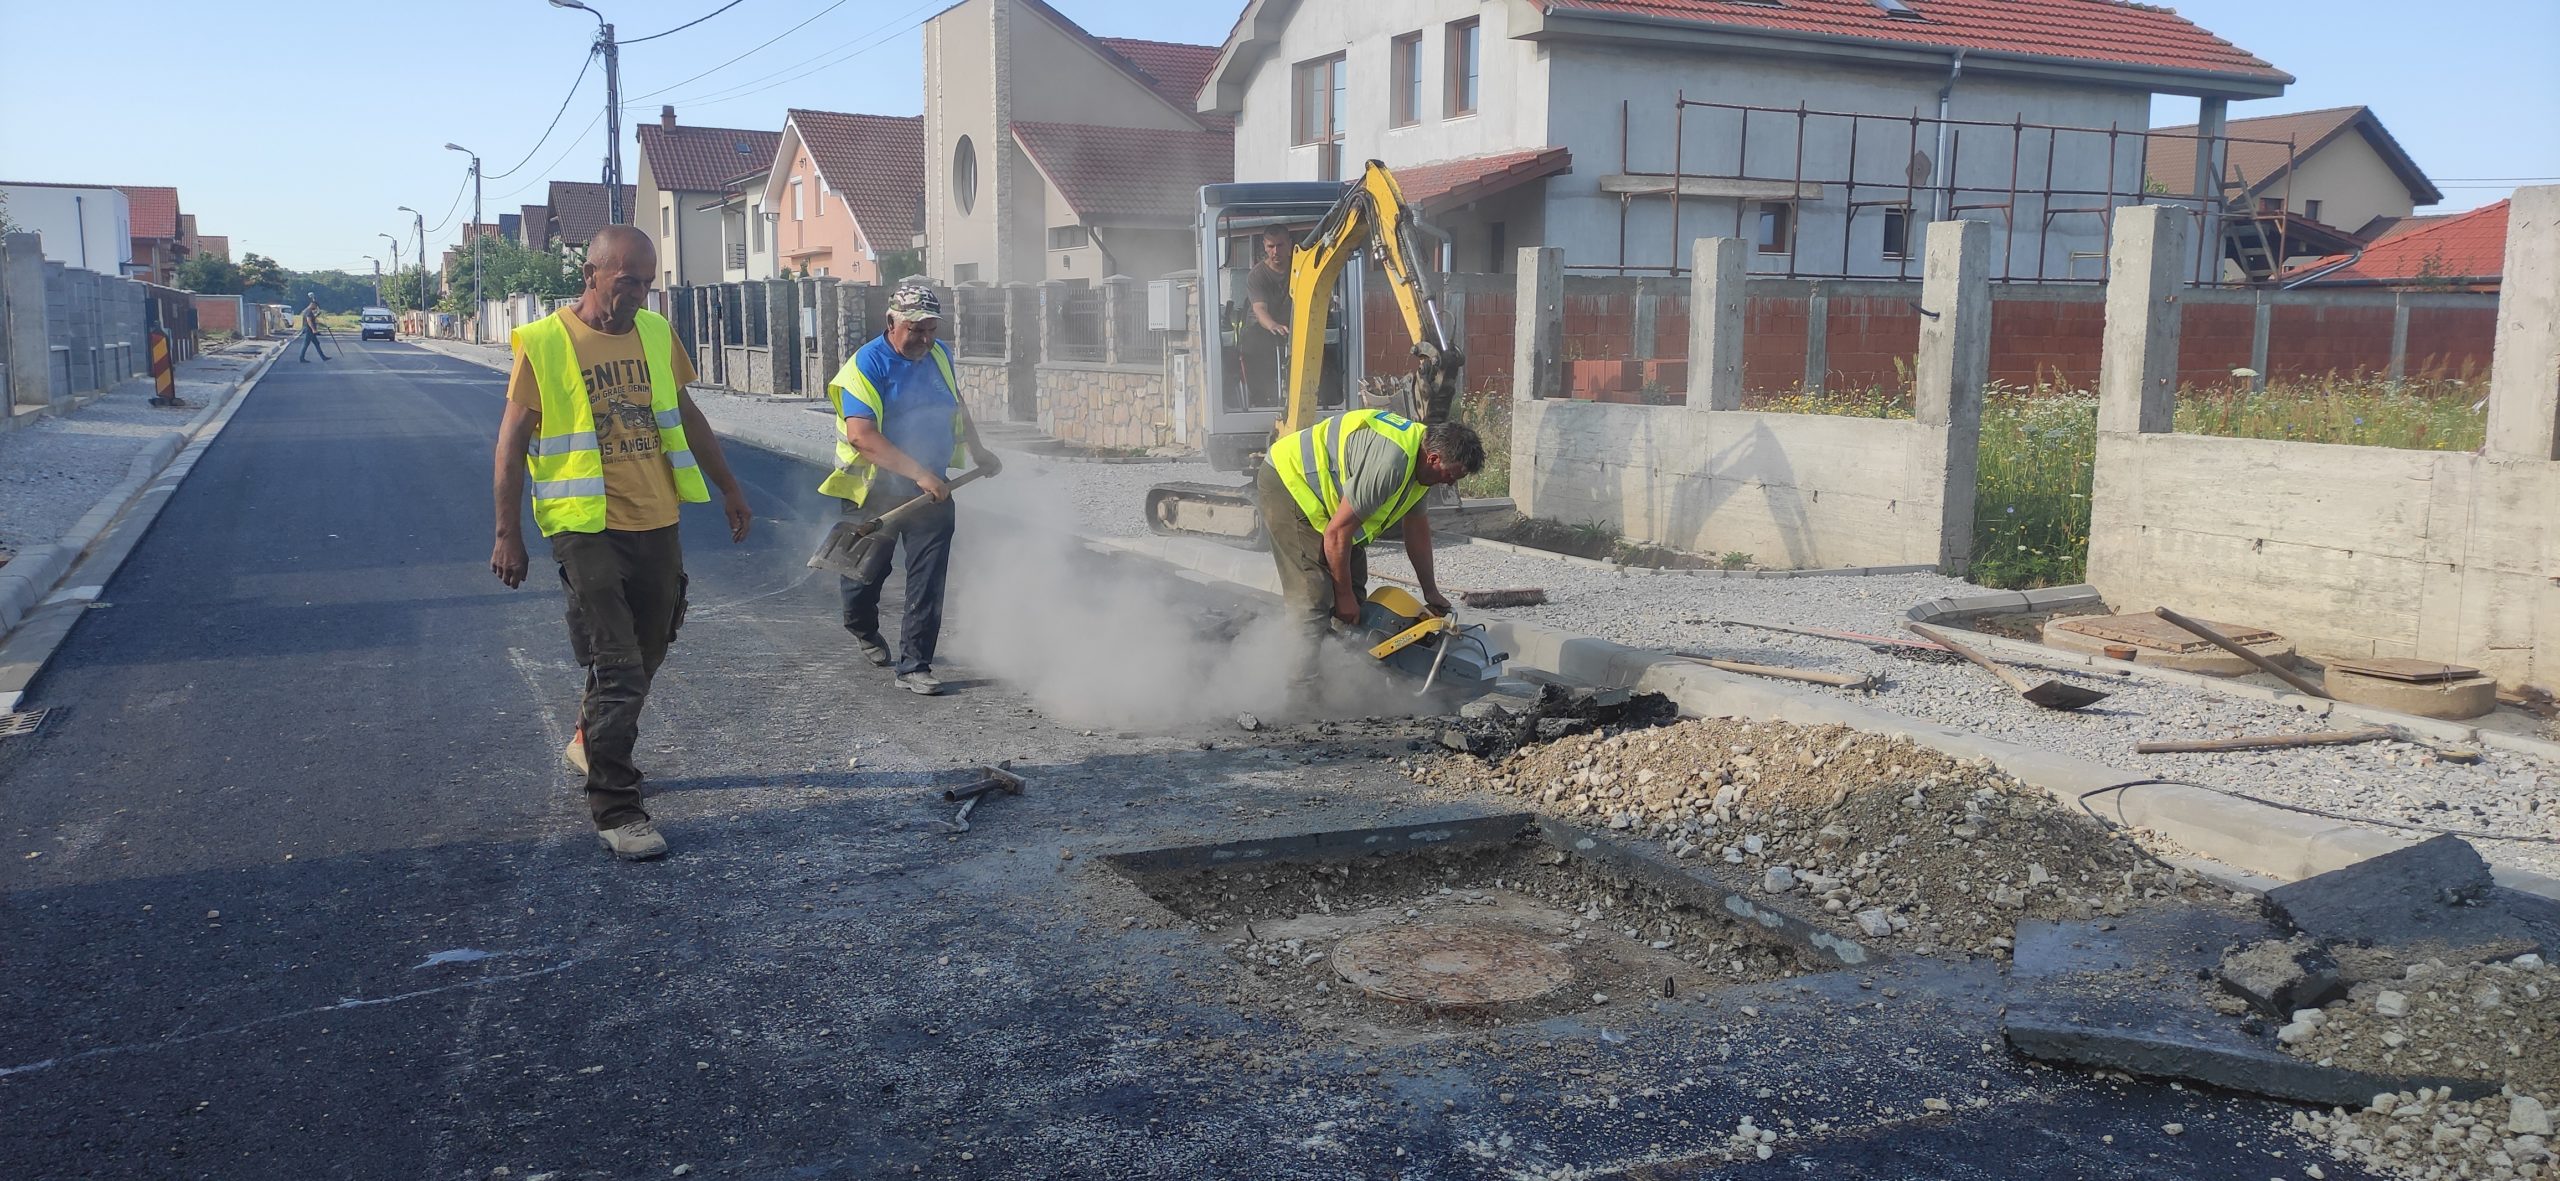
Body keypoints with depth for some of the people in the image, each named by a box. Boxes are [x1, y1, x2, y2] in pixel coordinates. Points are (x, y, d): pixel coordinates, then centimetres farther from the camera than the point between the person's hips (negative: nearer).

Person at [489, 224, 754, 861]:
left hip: (657, 525, 6)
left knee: (645, 658, 16)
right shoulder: (543, 344, -7)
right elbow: (512, 442, -4)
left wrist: (729, 488, 19)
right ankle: (615, 808, 2)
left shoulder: (655, 332, 8)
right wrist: (507, 534, -6)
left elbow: (687, 416, 18)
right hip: (588, 530, -5)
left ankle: (592, 743, 42)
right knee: (616, 672, -7)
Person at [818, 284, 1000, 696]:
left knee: (929, 578, -5)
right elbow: (861, 435, -29)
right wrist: (918, 472, -33)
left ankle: (914, 666, 0)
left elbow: (957, 408, 24)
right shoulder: (866, 364, -17)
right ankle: (864, 630, 46)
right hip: (876, 488, -4)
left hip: (932, 488, 4)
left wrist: (978, 452, 24)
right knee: (869, 568, 15)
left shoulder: (940, 356, 3)